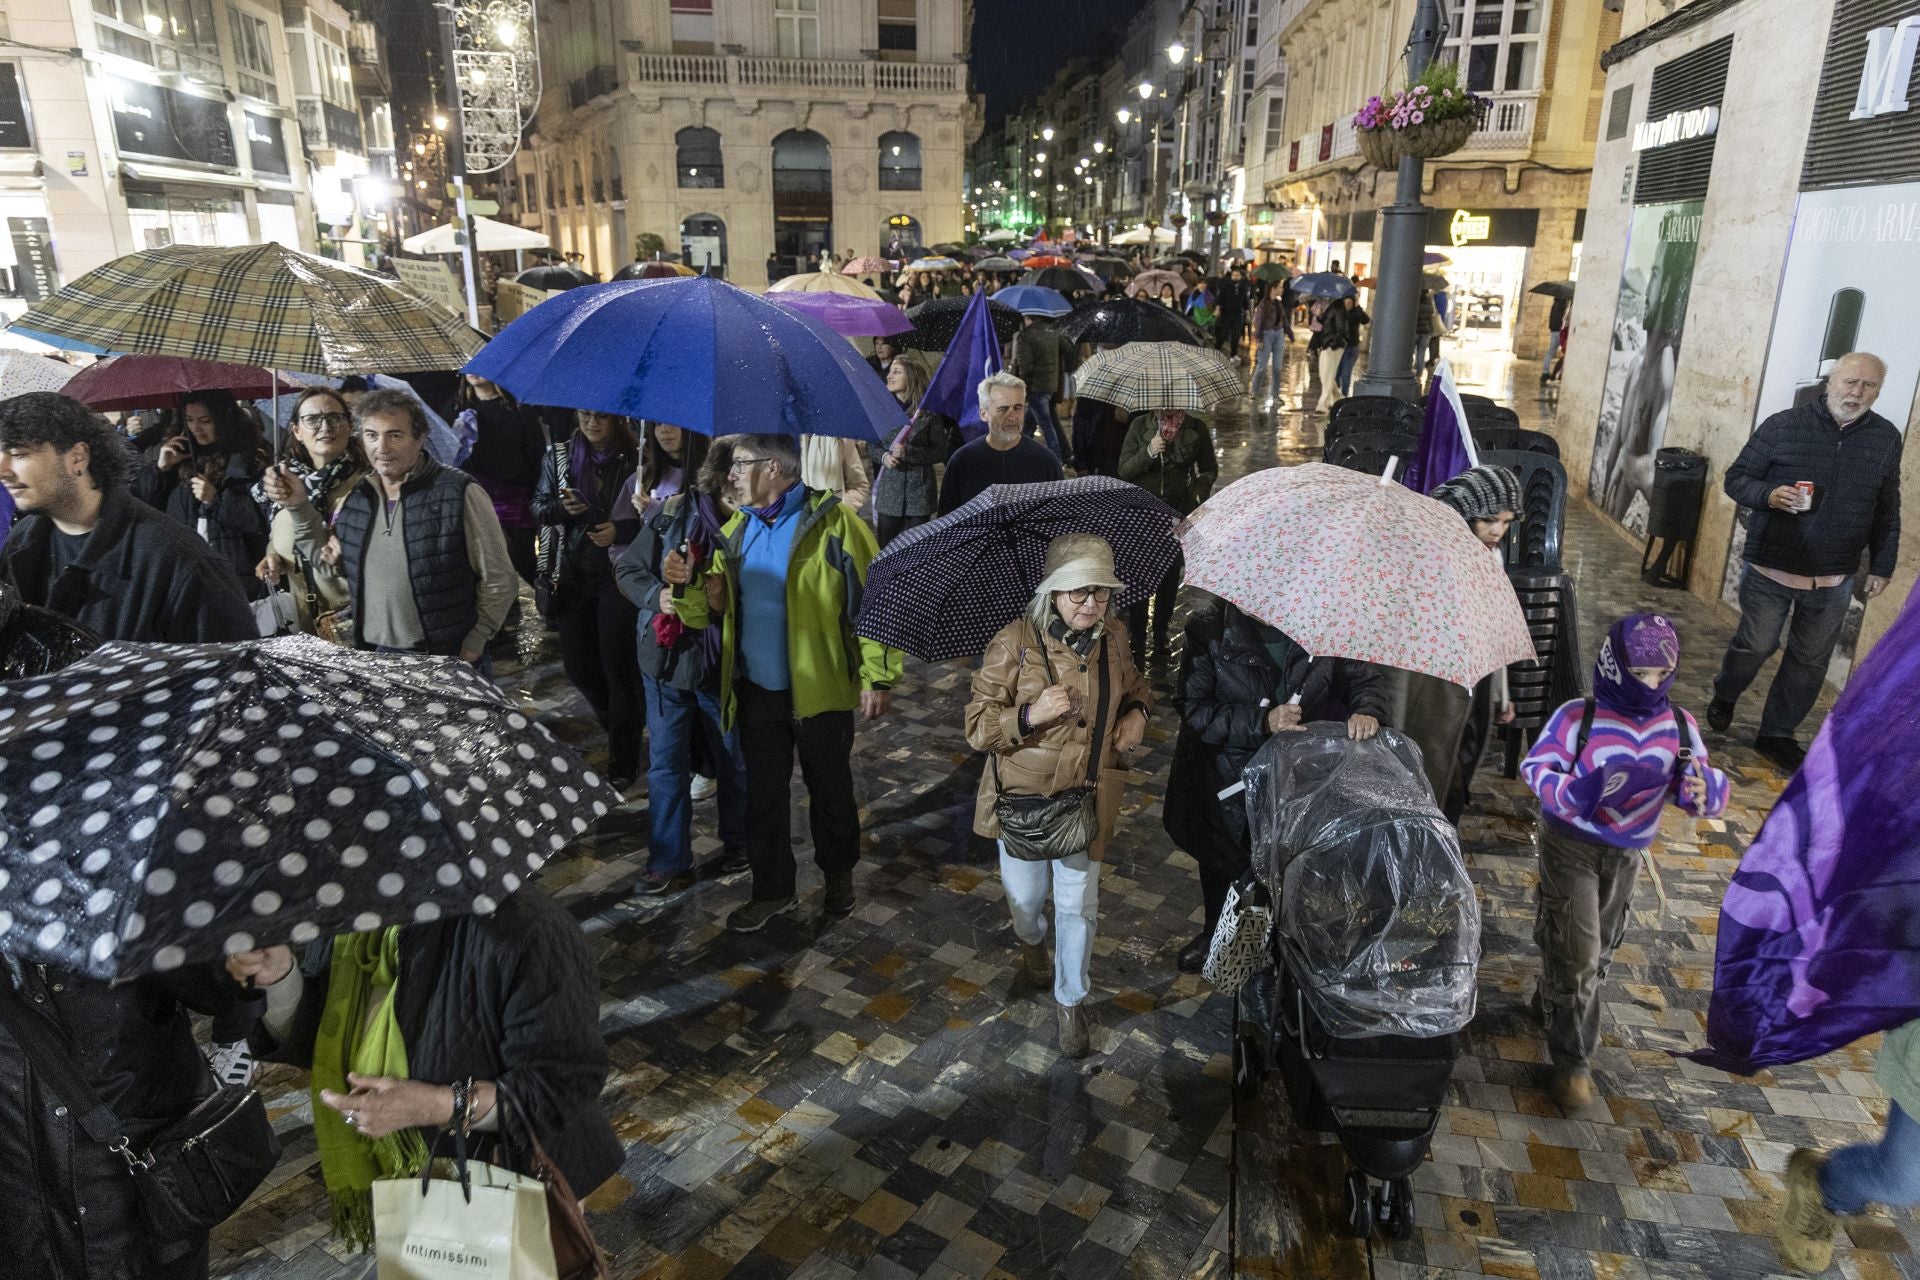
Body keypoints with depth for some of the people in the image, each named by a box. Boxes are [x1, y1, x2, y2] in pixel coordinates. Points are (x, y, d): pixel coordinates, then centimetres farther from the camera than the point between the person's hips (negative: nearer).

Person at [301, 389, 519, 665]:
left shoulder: (460, 493, -11)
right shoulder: (354, 499, 6)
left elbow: (497, 582, -8)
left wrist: (471, 650, -10)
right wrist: (298, 505, 9)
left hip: (450, 660, -5)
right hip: (377, 658, 5)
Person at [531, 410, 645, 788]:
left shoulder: (635, 459, -5)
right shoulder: (558, 455, 7)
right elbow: (538, 506, 11)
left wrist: (621, 530, -18)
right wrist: (561, 508, -10)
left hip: (618, 571, -4)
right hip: (572, 573, 5)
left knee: (618, 667, -2)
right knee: (577, 665, 11)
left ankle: (622, 764, 9)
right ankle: (622, 726, 38)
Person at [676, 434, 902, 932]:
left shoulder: (831, 522, -13)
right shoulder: (735, 531, 8)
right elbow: (713, 607, 10)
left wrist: (878, 675, -16)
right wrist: (687, 583, -12)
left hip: (820, 690, -5)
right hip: (757, 691, 5)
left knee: (830, 788, 14)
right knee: (763, 793, 14)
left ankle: (838, 873, 37)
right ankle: (772, 890, 31)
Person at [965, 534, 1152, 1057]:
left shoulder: (1112, 639, -2)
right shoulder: (1015, 642, -16)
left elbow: (1135, 687, 19)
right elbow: (978, 727, -14)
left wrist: (1138, 711, -3)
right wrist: (1031, 715, -32)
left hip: (1087, 797, 2)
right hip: (1024, 795, -2)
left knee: (1079, 904, 7)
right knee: (1025, 896, 16)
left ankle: (1072, 1000, 30)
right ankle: (1032, 942, 53)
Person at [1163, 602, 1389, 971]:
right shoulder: (1209, 631, -18)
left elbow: (1366, 675, -4)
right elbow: (1194, 709, -20)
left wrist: (1367, 709, -27)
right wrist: (1262, 721, -31)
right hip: (1227, 775, 1)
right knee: (1221, 859, 24)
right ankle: (1215, 933, 53)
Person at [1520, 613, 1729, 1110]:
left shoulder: (1679, 726, -5)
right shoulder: (1576, 718, -20)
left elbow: (1705, 786, -4)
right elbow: (1535, 767, -21)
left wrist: (1702, 790, -29)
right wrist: (1575, 793, -41)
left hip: (1628, 853, 6)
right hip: (1571, 845, -5)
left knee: (1601, 948, 21)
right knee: (1577, 953, -6)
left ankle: (1551, 1003, 48)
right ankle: (1571, 1061, 10)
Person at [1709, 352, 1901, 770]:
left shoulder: (1886, 438, 3)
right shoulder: (1784, 425, -7)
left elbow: (1887, 512, 11)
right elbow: (1736, 478, -3)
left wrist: (1882, 566, 11)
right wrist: (1768, 494, -23)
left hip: (1834, 579, 3)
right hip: (1772, 567, -3)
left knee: (1811, 661, 10)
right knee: (1756, 645, 7)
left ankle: (1777, 734, 24)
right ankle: (1724, 696, 36)